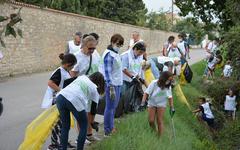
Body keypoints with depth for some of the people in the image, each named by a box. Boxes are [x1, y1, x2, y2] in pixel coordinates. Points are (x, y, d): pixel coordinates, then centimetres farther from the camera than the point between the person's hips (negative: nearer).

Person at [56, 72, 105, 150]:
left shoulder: (82, 77, 28)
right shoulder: (95, 89, 16)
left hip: (61, 97, 5)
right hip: (75, 101, -5)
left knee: (65, 126, 20)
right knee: (84, 126, 18)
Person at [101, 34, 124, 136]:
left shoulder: (116, 53, 13)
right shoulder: (109, 54, -15)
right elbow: (107, 72, -19)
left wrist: (118, 84, 18)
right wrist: (111, 87, -22)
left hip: (118, 83, 9)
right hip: (112, 84, -9)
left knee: (114, 107, 16)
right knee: (110, 107, -4)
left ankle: (111, 127, 27)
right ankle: (108, 131, 4)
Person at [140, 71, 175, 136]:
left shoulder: (168, 86, -11)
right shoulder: (154, 83, -20)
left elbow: (170, 97, -1)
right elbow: (146, 93, -16)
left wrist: (172, 107, -4)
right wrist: (143, 102, -24)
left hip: (161, 104, 1)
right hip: (152, 103, -1)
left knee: (160, 121, -4)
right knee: (151, 121, -5)